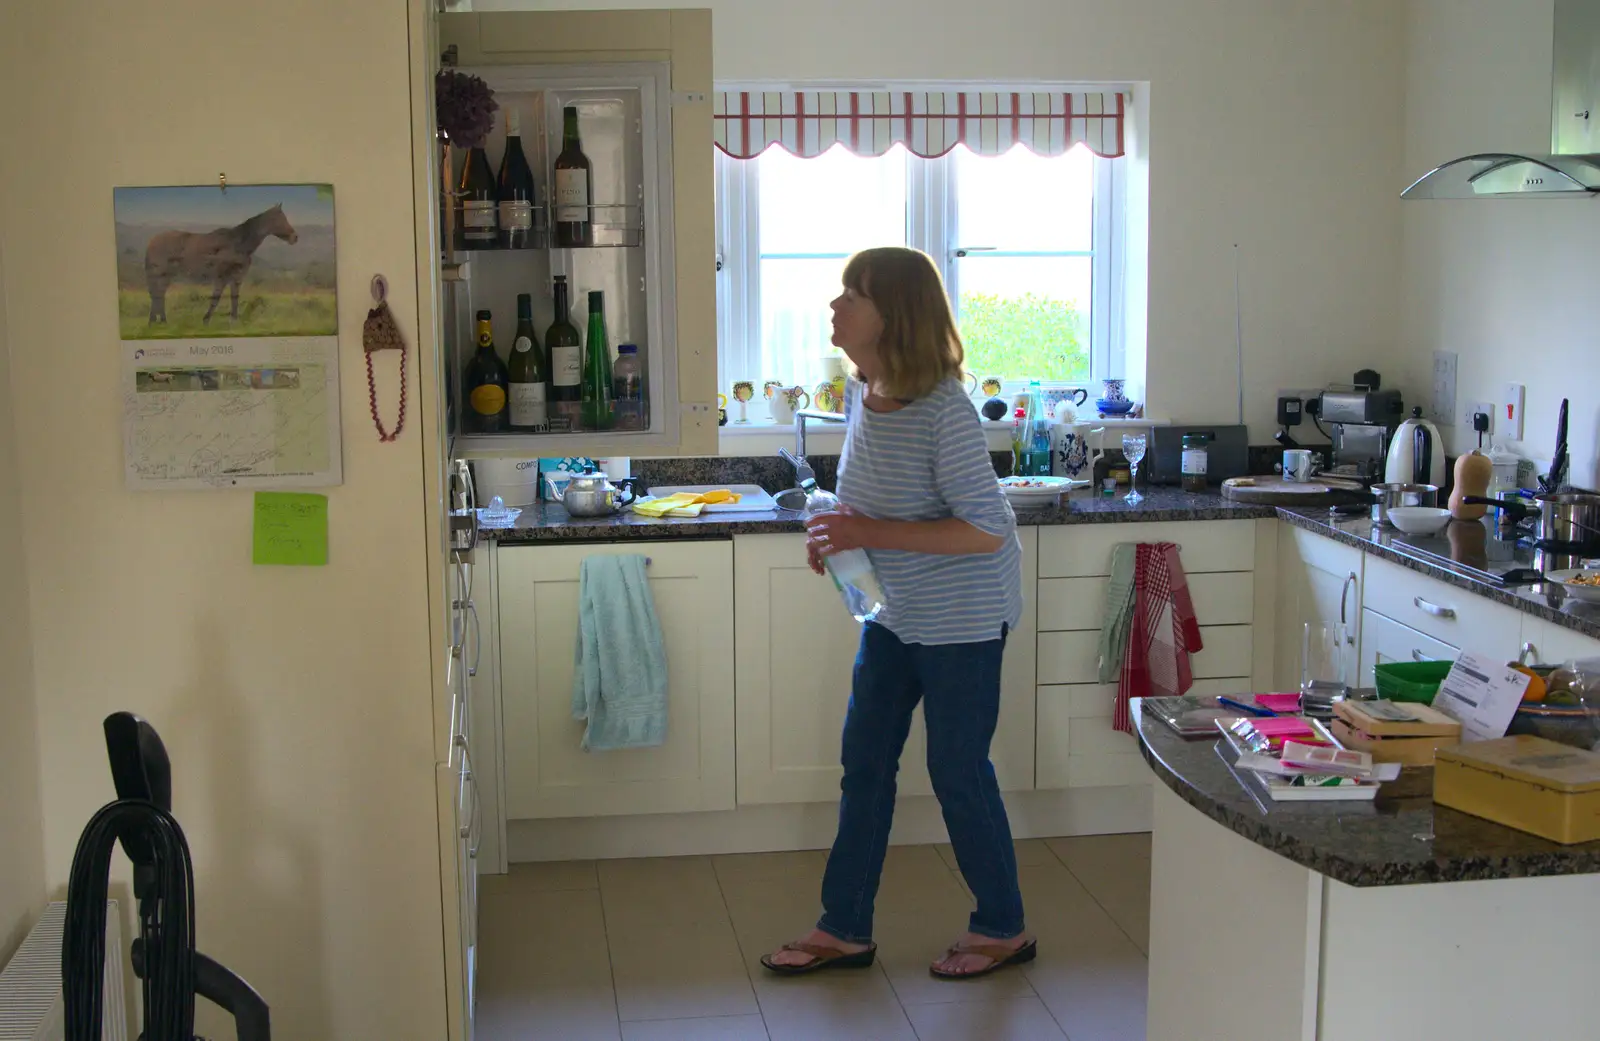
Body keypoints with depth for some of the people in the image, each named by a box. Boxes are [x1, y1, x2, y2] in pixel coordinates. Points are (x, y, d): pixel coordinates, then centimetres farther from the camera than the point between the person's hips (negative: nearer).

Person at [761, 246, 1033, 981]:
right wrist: (839, 534, -3)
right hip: (895, 611, 8)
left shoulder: (943, 410, -25)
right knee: (864, 763, 12)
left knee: (957, 771, 4)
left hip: (961, 616, -8)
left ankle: (1002, 930, 25)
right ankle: (845, 929, 25)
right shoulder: (861, 390, 0)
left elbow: (986, 529, -25)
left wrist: (873, 534, -25)